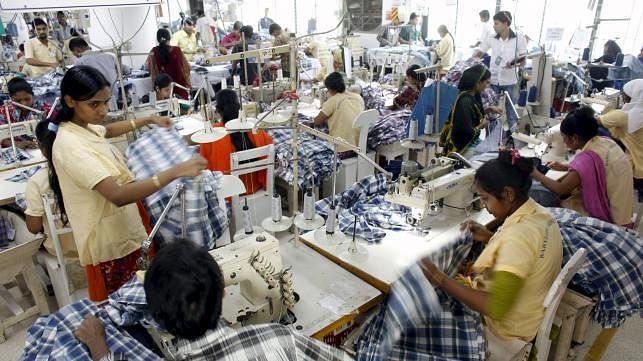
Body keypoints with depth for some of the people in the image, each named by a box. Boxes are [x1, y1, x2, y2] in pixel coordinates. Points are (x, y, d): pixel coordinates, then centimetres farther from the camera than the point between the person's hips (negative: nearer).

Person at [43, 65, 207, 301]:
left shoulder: (82, 127, 0)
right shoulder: (71, 146, -29)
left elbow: (106, 131, 27)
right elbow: (118, 195, -40)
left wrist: (149, 120, 21)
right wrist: (175, 172, -45)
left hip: (122, 232, 9)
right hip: (108, 242, -9)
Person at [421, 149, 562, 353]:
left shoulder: (518, 235, -34)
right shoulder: (539, 213, -6)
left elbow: (496, 308, -35)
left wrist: (440, 279, -34)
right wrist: (489, 238, 1)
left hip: (511, 332, -8)